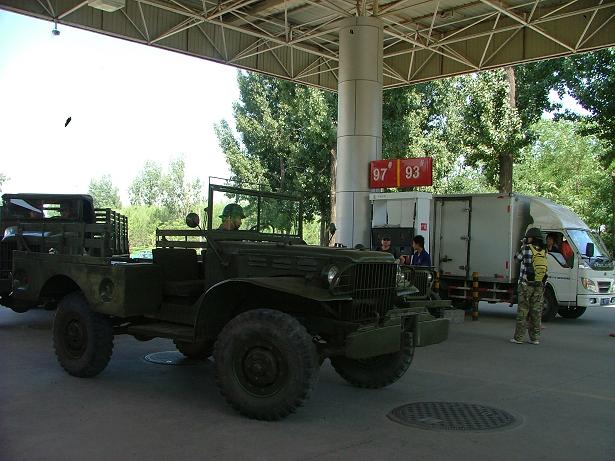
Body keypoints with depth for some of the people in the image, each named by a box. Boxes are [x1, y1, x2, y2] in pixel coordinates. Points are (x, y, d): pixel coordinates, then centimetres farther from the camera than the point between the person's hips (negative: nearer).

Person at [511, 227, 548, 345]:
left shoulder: (527, 248, -7)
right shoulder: (544, 252, 6)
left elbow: (518, 257, 9)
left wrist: (523, 244, 23)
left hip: (526, 285, -4)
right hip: (539, 286, 4)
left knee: (522, 311, 0)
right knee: (536, 313, 8)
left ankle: (518, 337, 1)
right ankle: (535, 338, 10)